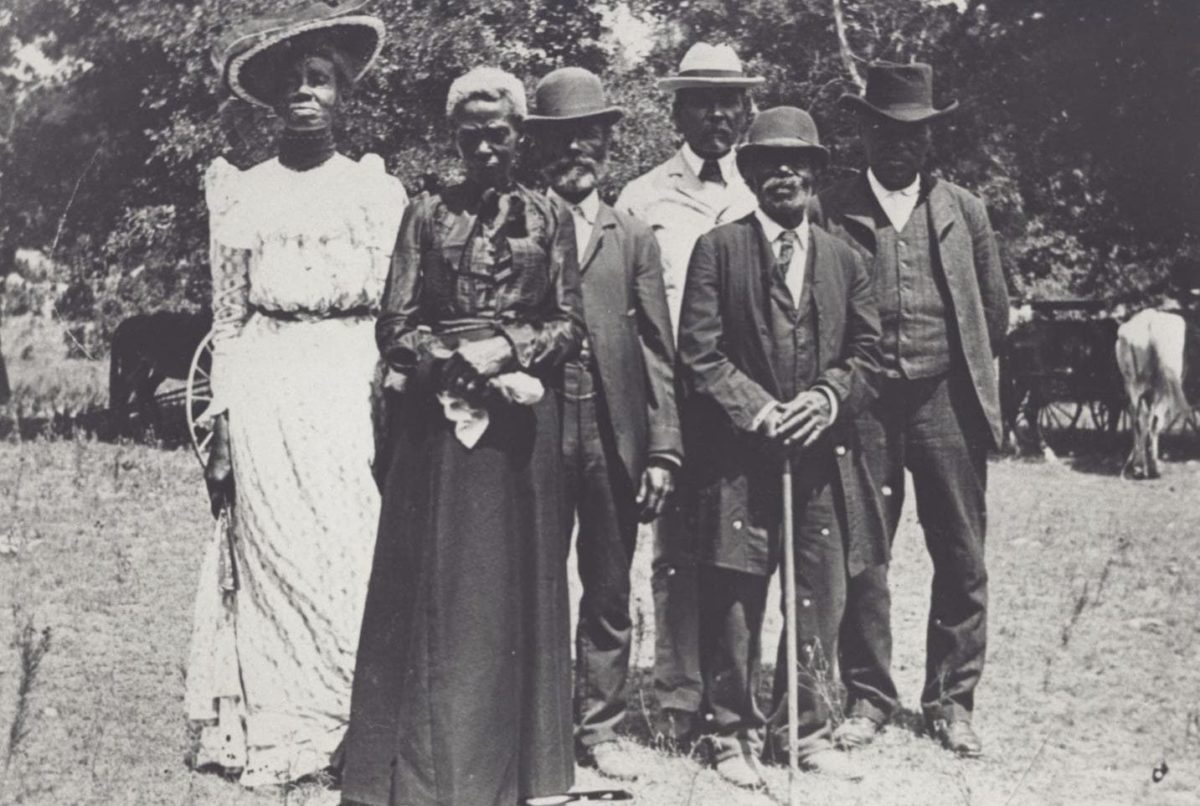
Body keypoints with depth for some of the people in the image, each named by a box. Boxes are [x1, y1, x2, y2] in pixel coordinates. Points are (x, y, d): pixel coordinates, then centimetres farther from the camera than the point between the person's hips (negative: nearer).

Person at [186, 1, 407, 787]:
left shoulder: (378, 190, 9)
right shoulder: (242, 192, 9)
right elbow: (228, 320, 8)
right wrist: (221, 430, 2)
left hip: (354, 391, 0)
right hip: (268, 394, 0)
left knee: (356, 557, -3)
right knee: (276, 556, -1)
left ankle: (357, 727, 7)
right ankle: (279, 733, 7)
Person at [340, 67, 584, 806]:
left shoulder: (550, 217, 7)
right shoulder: (427, 215, 7)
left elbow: (571, 326, 4)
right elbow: (396, 327, 2)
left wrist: (507, 348, -12)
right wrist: (462, 363, -12)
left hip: (522, 413, 0)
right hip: (438, 413, 0)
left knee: (515, 577, 4)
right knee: (434, 581, -1)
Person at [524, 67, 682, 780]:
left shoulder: (635, 239, 11)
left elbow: (658, 351, 6)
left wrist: (663, 448, -1)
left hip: (614, 438, 2)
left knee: (610, 593, 9)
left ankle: (600, 727, 20)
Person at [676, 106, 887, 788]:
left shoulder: (844, 259, 14)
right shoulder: (718, 250, 2)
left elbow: (869, 352, 11)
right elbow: (699, 352, -4)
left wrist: (829, 397, -8)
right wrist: (756, 409, -13)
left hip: (824, 454, 3)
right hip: (738, 456, -3)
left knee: (822, 602, 7)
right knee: (735, 602, 2)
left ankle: (809, 730, 20)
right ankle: (736, 734, 14)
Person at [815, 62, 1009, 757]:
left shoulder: (963, 211, 9)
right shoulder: (831, 211, 2)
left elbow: (996, 310, 16)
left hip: (947, 402, 2)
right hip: (863, 406, -1)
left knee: (962, 561, 4)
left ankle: (952, 701, 15)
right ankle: (868, 697, 15)